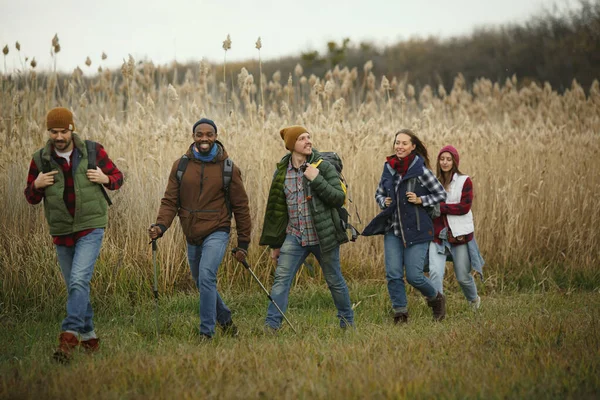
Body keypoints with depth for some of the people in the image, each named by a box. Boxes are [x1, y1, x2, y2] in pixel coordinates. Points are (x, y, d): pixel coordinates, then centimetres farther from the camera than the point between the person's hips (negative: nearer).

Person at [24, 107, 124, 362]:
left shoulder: (93, 151, -5)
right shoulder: (40, 160, -1)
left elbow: (117, 177, 7)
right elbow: (31, 199, 8)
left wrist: (105, 179, -15)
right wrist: (36, 185, -14)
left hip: (91, 228, -3)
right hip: (61, 233, 3)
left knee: (79, 281, -20)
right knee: (75, 286, 12)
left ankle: (69, 336, -24)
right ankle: (89, 336, 25)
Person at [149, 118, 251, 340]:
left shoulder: (228, 168, -3)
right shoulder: (181, 166, 3)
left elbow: (240, 207, 2)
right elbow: (170, 201, 2)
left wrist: (243, 243, 2)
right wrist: (160, 225, -16)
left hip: (217, 232, -4)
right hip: (192, 236, 4)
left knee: (206, 277, -21)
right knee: (202, 283, 14)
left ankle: (207, 332, -15)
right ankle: (225, 320, 37)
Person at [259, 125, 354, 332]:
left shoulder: (324, 167, -5)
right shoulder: (282, 172, 4)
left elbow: (339, 198, -13)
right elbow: (276, 208, 11)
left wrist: (316, 180, -24)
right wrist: (275, 243, 12)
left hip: (323, 236, -2)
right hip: (294, 237, 2)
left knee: (335, 281, 10)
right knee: (281, 278, -10)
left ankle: (347, 322, 27)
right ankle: (271, 326, -11)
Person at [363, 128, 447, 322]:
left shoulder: (420, 170, -8)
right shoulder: (389, 168, 5)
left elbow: (441, 194, 0)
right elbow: (379, 193, 21)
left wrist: (420, 200, -13)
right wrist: (384, 202, -1)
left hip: (416, 230, -4)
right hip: (393, 229, 4)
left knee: (414, 276, -5)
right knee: (393, 275, -3)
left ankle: (436, 299, 24)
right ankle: (400, 314, 10)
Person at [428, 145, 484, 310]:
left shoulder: (464, 181, -2)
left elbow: (464, 207, -13)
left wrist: (440, 206, -17)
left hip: (459, 235, -2)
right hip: (438, 236, 2)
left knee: (463, 276, 10)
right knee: (435, 272, -17)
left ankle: (474, 300, 40)